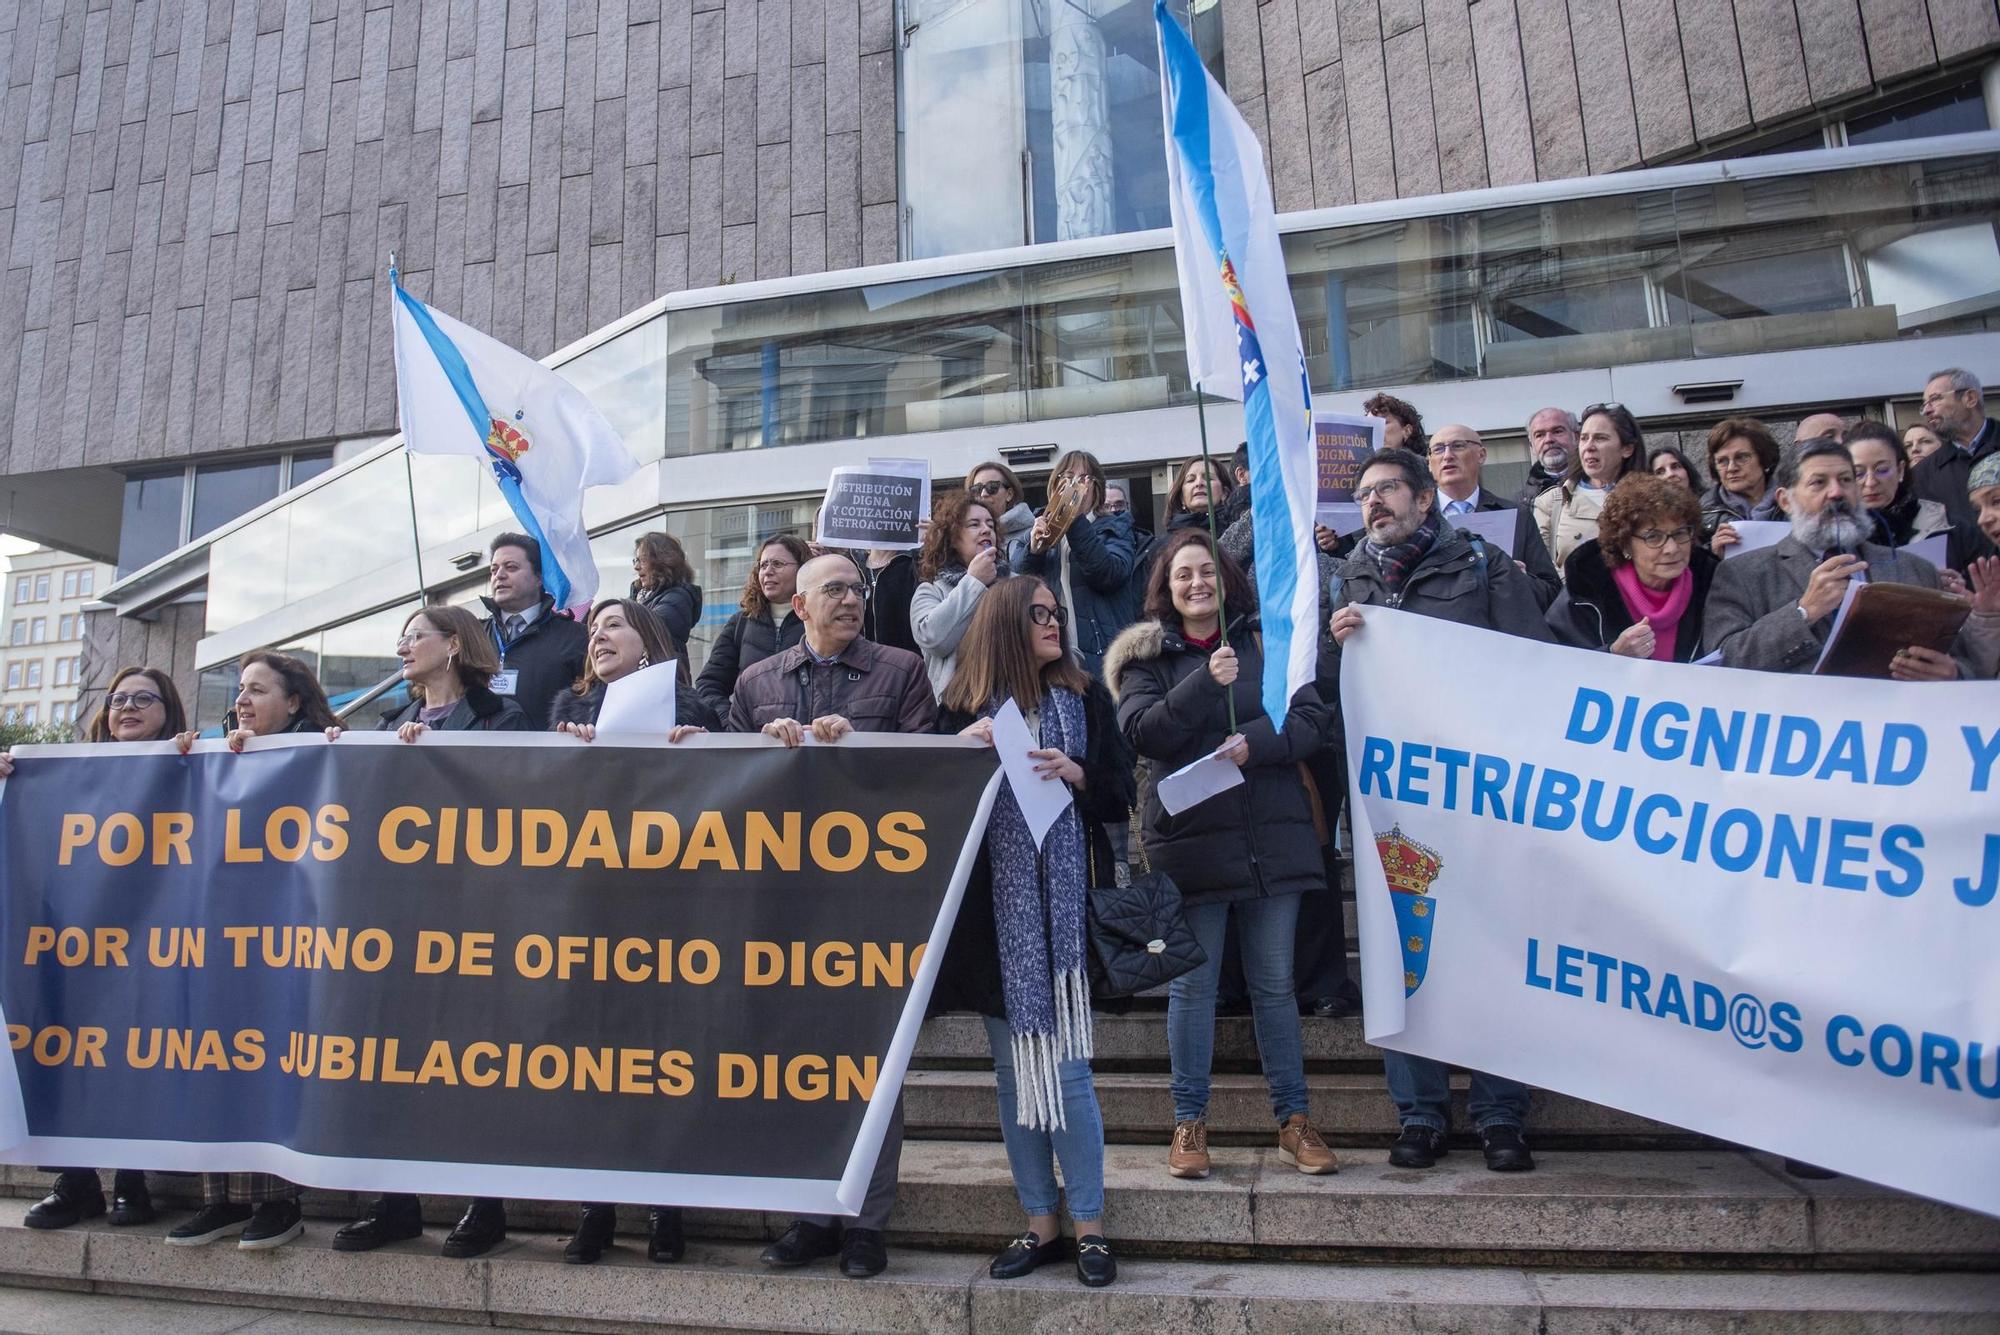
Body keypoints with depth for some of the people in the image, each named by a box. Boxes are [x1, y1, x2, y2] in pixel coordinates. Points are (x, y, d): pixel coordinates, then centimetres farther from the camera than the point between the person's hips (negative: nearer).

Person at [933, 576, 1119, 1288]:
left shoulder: (1083, 695, 8)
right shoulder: (965, 704, 5)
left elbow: (1119, 785, 8)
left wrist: (1078, 772, -10)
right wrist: (963, 746, -14)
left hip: (1064, 900, -1)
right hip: (997, 907, 1)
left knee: (1065, 1063, -1)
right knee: (1013, 1068, 8)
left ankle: (1088, 1225, 15)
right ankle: (1039, 1224, 22)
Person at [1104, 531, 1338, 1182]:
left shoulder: (1267, 641, 9)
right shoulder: (1146, 656, 6)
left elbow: (1311, 719, 0)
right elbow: (1142, 732, -10)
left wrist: (1254, 743, -17)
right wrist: (1206, 682, -20)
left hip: (1272, 835, 1)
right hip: (1190, 838, -1)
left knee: (1274, 981, 9)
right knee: (1192, 982, 6)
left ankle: (1293, 1119, 21)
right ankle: (1189, 1121, 18)